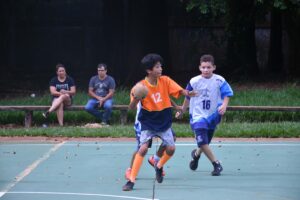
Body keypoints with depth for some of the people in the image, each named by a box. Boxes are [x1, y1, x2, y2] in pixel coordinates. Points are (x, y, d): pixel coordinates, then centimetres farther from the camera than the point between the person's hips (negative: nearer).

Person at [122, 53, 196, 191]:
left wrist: (187, 93, -39)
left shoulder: (165, 80, -7)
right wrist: (135, 99, -40)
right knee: (143, 148, -19)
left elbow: (179, 91, -15)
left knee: (171, 148, -6)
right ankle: (131, 180, -13)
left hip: (164, 122, 3)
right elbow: (131, 108, -17)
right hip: (148, 123, -3)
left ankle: (159, 166, 27)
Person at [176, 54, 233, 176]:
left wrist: (224, 105, -29)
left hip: (212, 116, 1)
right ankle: (216, 164, -9)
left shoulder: (219, 81, -9)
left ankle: (196, 154, 48)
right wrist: (181, 111, 19)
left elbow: (226, 95, -7)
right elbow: (188, 98, 8)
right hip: (198, 116, -1)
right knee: (202, 142, -19)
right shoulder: (194, 82, -6)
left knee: (205, 143, 14)